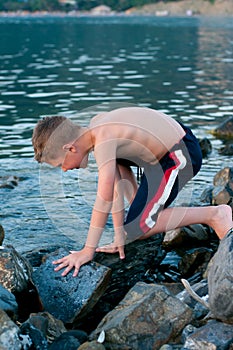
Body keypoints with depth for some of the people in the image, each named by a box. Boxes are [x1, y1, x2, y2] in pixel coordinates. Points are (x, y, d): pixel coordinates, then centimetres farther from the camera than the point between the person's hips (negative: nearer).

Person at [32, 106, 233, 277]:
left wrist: (88, 251, -24)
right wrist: (119, 236, 4)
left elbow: (105, 197, -28)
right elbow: (118, 180, 4)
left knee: (136, 231, -8)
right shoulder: (96, 124, 3)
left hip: (180, 158, -10)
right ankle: (140, 207, 25)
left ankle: (212, 215, -6)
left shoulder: (103, 140, -23)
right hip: (176, 137, 10)